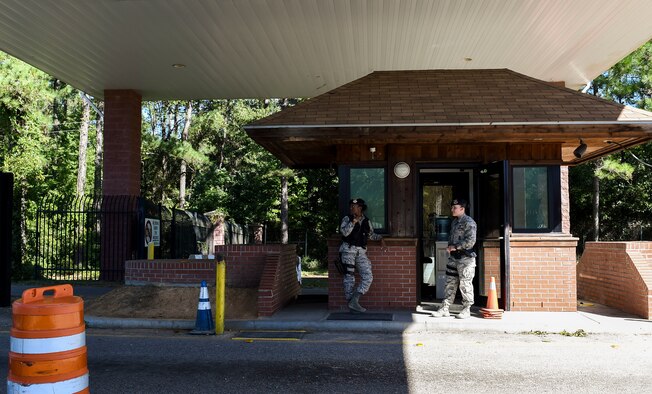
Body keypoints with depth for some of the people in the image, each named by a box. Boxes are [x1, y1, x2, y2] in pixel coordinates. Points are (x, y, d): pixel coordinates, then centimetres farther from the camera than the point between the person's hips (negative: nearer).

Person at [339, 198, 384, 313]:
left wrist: (380, 238, 11)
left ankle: (354, 301, -7)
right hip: (348, 250, -4)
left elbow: (371, 234, 26)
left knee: (368, 277, -8)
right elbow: (344, 232, -13)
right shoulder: (347, 219, 3)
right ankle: (350, 302, 1)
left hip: (361, 252, 4)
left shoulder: (366, 221, 12)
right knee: (349, 277, -5)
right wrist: (353, 222, -15)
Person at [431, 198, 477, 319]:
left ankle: (466, 310, 12)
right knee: (450, 283, 8)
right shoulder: (454, 222, 16)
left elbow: (471, 241, -20)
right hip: (453, 258, 8)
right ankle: (444, 308, 11)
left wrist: (455, 247, -16)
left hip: (466, 258, -8)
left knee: (465, 285, 1)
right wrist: (450, 247, 8)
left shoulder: (469, 222, -11)